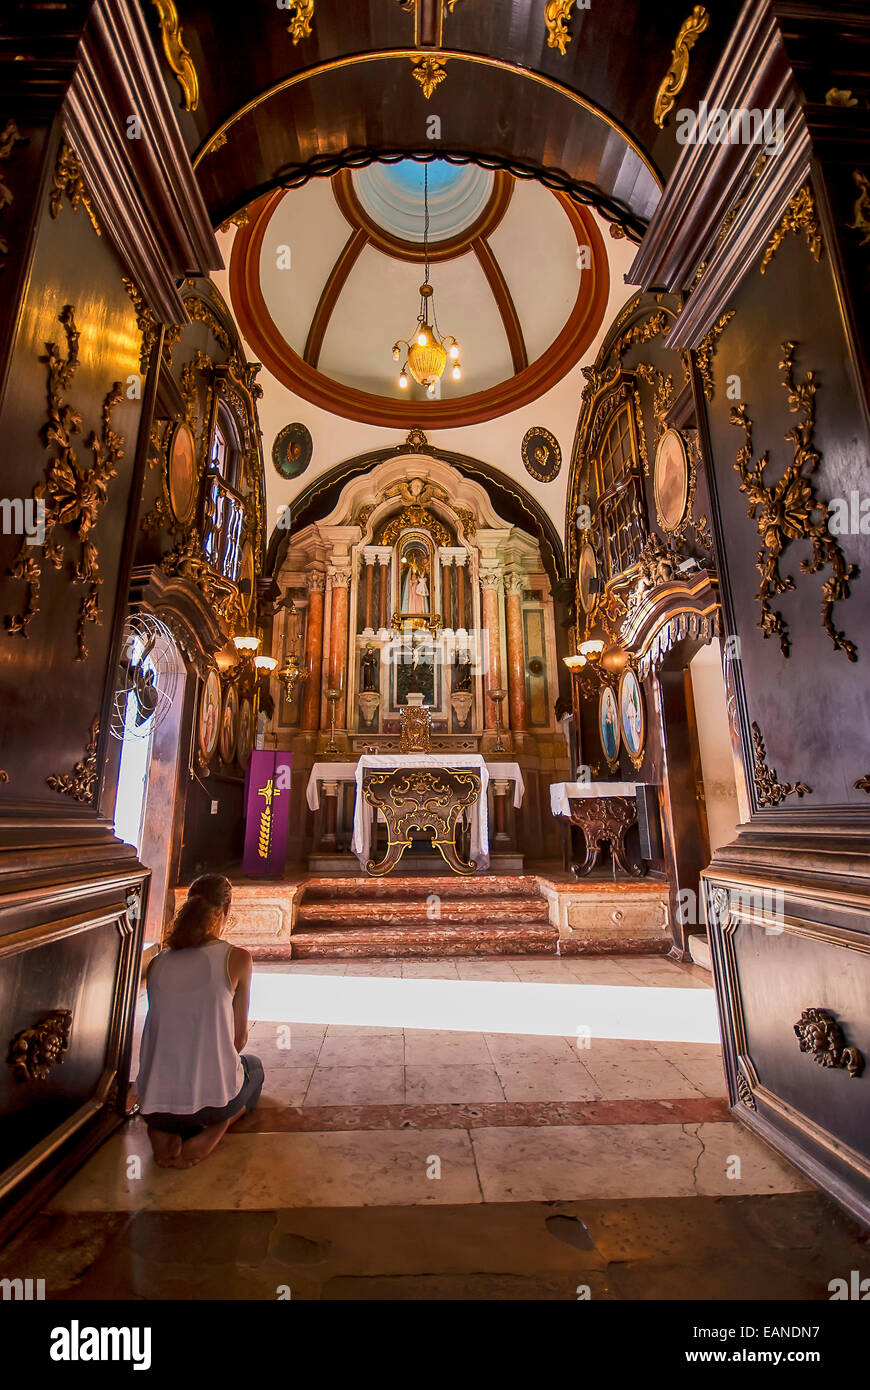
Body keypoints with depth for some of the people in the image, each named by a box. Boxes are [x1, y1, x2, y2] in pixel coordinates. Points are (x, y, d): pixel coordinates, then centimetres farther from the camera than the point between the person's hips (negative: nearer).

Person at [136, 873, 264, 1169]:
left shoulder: (157, 963, 0)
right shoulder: (237, 958, -12)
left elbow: (163, 1031, 12)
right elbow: (239, 1039, -2)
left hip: (154, 1103, 4)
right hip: (212, 1098, -3)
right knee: (254, 1066, 31)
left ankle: (163, 1135, 9)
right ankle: (207, 1137, 5)